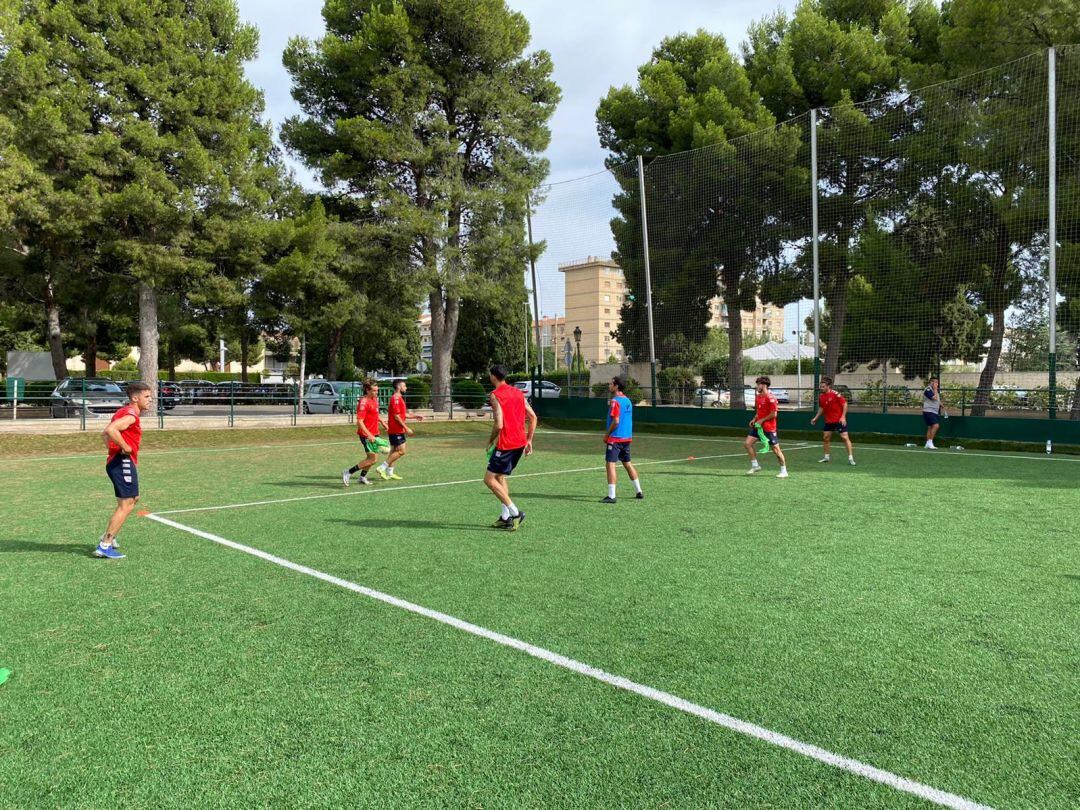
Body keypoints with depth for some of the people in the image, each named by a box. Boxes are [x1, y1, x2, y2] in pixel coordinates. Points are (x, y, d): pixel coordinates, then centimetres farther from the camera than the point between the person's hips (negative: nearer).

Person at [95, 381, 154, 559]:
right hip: (123, 462, -11)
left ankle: (108, 537, 27)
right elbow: (110, 430, -31)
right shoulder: (131, 415, -14)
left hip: (116, 461, 11)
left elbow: (104, 434, 27)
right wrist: (125, 447, -22)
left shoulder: (123, 412, 19)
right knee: (125, 505, -9)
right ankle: (104, 546, -9)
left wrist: (112, 449, 15)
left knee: (133, 499, 23)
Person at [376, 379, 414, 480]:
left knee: (394, 451, 12)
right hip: (396, 430, -10)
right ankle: (382, 468, -7)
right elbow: (396, 416, -20)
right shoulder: (395, 399, -16)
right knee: (401, 451, -10)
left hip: (397, 430, 10)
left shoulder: (399, 398, 16)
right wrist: (406, 428, -19)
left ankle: (390, 473, 16)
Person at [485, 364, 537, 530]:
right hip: (521, 442, 8)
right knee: (500, 476, 19)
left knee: (489, 479, 0)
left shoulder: (495, 395, -10)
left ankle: (515, 512, -8)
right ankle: (506, 517, 16)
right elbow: (533, 417, 12)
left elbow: (499, 424, -19)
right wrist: (529, 440, 16)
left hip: (506, 443, -8)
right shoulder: (518, 392, 12)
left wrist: (490, 441, -3)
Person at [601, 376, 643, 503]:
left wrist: (607, 435, -10)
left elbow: (616, 421, -20)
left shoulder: (615, 401, -14)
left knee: (611, 464, -8)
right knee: (627, 464, 19)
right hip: (627, 437, 9)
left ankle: (611, 496, -12)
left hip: (615, 438, -9)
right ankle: (639, 492, 24)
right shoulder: (627, 400, 12)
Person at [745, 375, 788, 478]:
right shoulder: (757, 396, 11)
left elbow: (774, 414, -18)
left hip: (769, 427, -8)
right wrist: (754, 419, 7)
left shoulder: (770, 398, -16)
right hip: (758, 426, 8)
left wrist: (761, 420, -15)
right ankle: (755, 466, 8)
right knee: (747, 443, -2)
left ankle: (784, 471, 11)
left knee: (776, 449, -2)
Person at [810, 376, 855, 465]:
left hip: (839, 420, -7)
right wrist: (816, 418, 15)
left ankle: (851, 458, -5)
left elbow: (845, 404, -14)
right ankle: (827, 457, 21)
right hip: (828, 421, 7)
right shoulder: (821, 397, 3)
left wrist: (843, 416, -20)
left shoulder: (836, 394, -16)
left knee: (845, 437, -9)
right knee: (826, 438, 7)